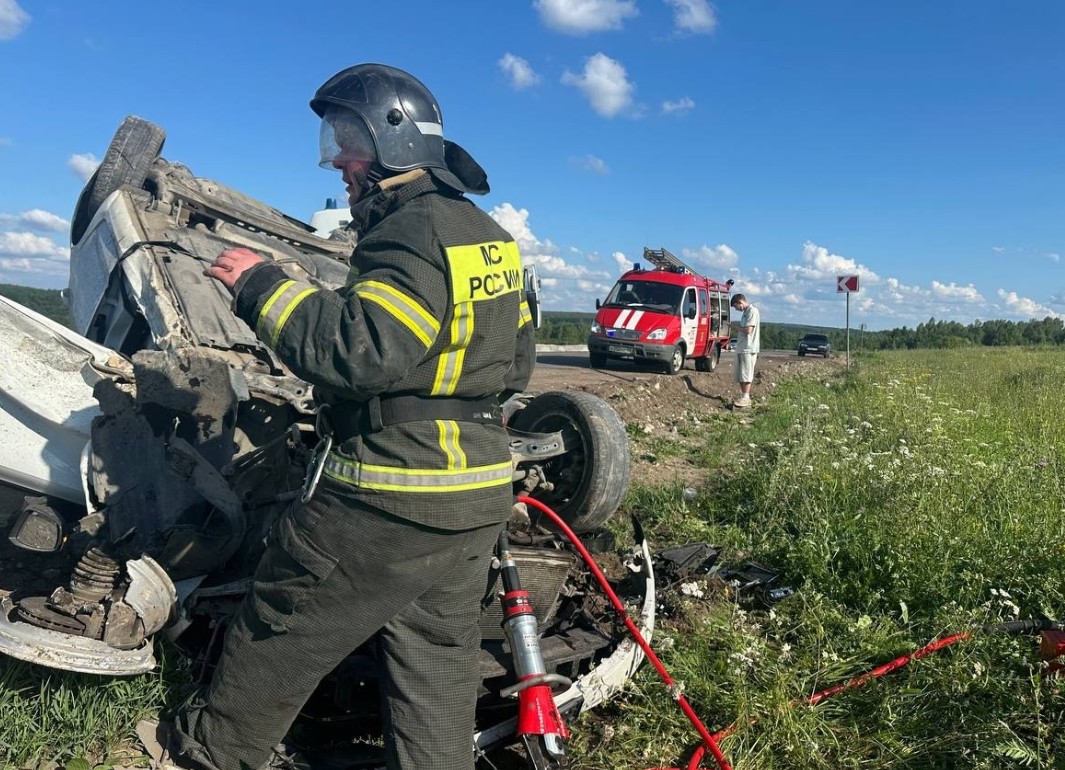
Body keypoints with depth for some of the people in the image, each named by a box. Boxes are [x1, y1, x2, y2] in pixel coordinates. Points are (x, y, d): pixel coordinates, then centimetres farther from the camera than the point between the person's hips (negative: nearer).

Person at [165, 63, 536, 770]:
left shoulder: (414, 228, -16)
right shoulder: (493, 236, 13)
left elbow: (363, 350, -28)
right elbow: (516, 365, 17)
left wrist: (263, 285, -18)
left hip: (389, 501, -8)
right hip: (479, 498, 9)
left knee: (280, 631, 13)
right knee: (439, 661, 17)